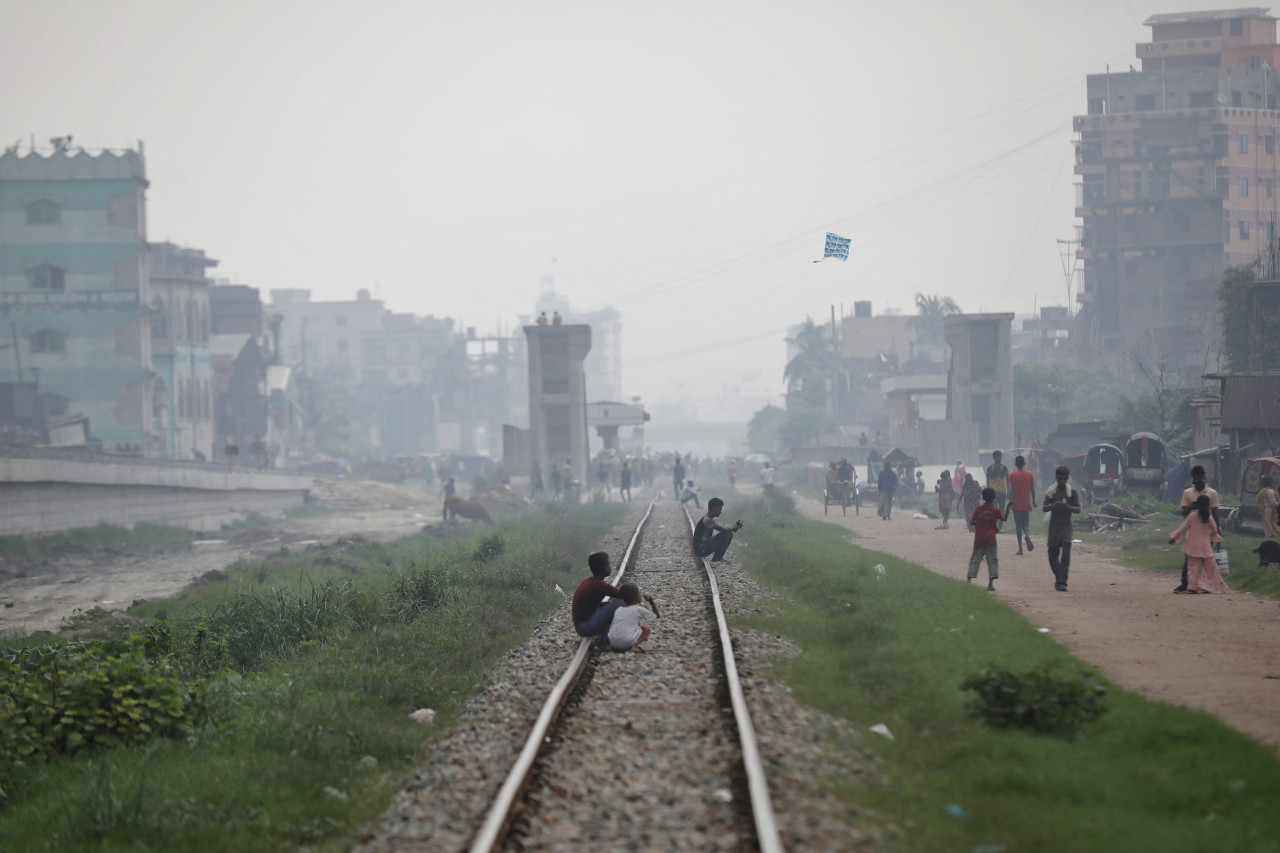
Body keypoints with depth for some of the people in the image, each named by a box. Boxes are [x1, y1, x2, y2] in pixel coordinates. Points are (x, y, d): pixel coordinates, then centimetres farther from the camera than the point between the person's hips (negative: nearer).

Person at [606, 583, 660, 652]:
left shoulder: (618, 610, 15)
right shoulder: (639, 609, 2)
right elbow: (656, 615, 13)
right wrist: (651, 601, 20)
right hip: (627, 642, -5)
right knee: (646, 629, 17)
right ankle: (634, 646, -7)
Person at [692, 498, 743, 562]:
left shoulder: (710, 519, 9)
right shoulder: (707, 520, -23)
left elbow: (723, 528, 10)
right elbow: (724, 530, -25)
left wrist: (735, 526, -5)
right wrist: (734, 528, -7)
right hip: (700, 550, -10)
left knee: (729, 534, 8)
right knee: (725, 534, -20)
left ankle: (719, 556, 11)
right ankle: (716, 559, -7)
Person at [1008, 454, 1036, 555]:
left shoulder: (1013, 475, -5)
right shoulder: (1030, 474, 3)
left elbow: (1012, 490, -10)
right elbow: (1032, 489, 6)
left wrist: (1010, 502, -9)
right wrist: (1034, 501, 16)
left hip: (1016, 504, -2)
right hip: (1027, 504, 2)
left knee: (1018, 526, 1)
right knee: (1026, 524, 11)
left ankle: (1020, 548, -2)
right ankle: (1027, 535, -24)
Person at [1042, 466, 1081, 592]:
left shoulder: (1072, 492, 4)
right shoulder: (1050, 492, 7)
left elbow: (1078, 510, 2)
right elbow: (1044, 508, 1)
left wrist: (1068, 507, -19)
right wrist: (1053, 505, -21)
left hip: (1066, 526, -2)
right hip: (1054, 526, 2)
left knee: (1065, 555, -14)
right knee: (1053, 555, 5)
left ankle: (1061, 582, -17)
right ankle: (1059, 579, 24)